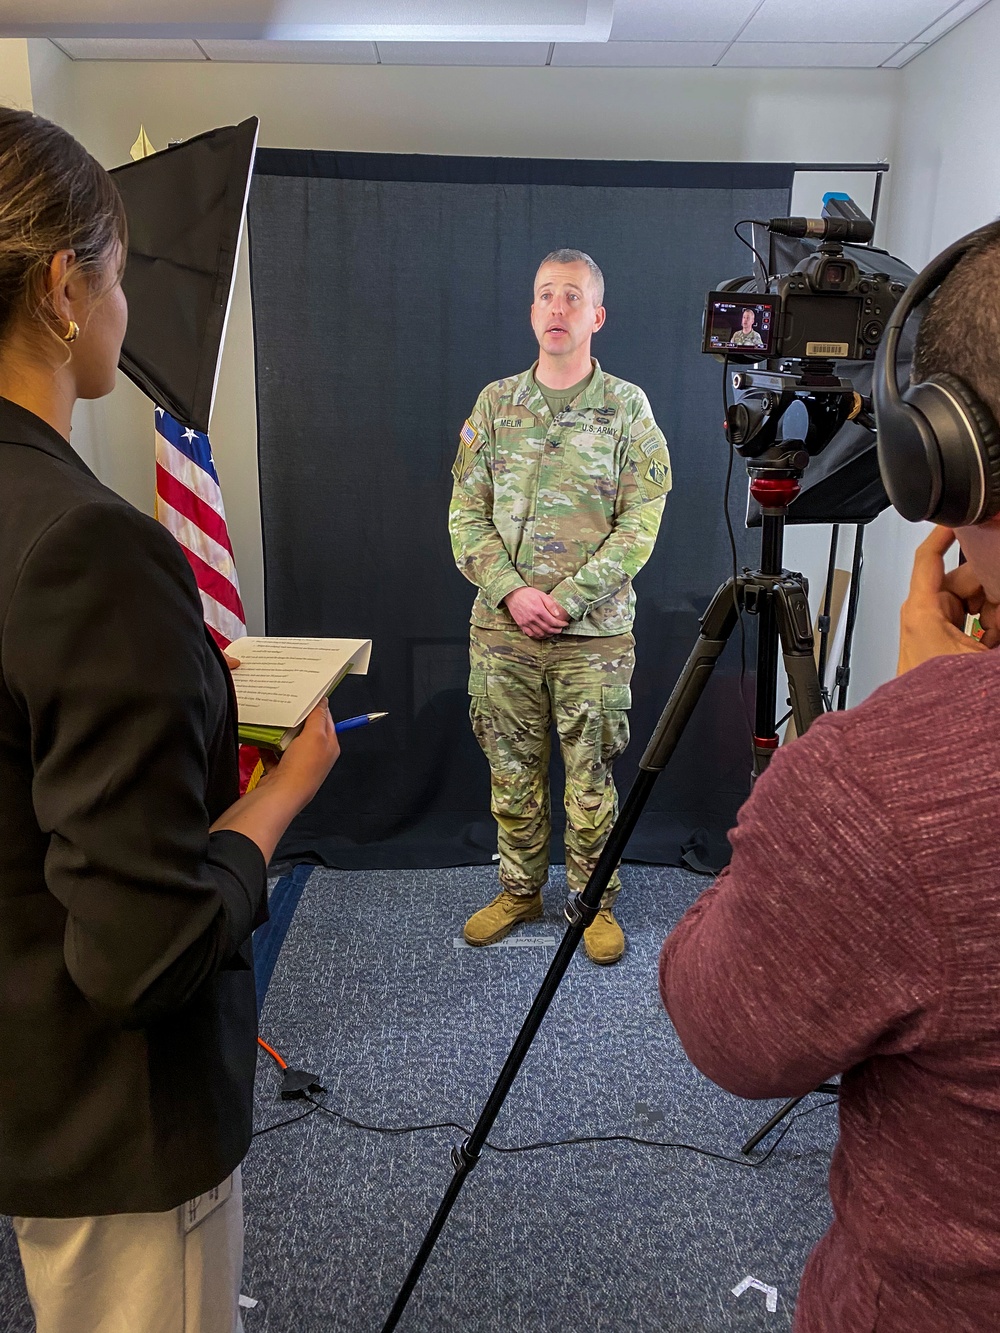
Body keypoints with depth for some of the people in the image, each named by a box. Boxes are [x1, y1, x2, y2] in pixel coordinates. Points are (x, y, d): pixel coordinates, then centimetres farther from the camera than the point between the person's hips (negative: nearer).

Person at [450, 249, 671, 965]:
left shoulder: (627, 407, 0)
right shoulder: (495, 403, 7)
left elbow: (640, 524, -6)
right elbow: (466, 514, 4)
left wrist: (566, 599, -14)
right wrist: (511, 591, -10)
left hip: (595, 630, -2)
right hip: (503, 625, 3)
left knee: (590, 774, 6)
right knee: (513, 769, 12)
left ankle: (594, 900, 25)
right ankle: (520, 891, 30)